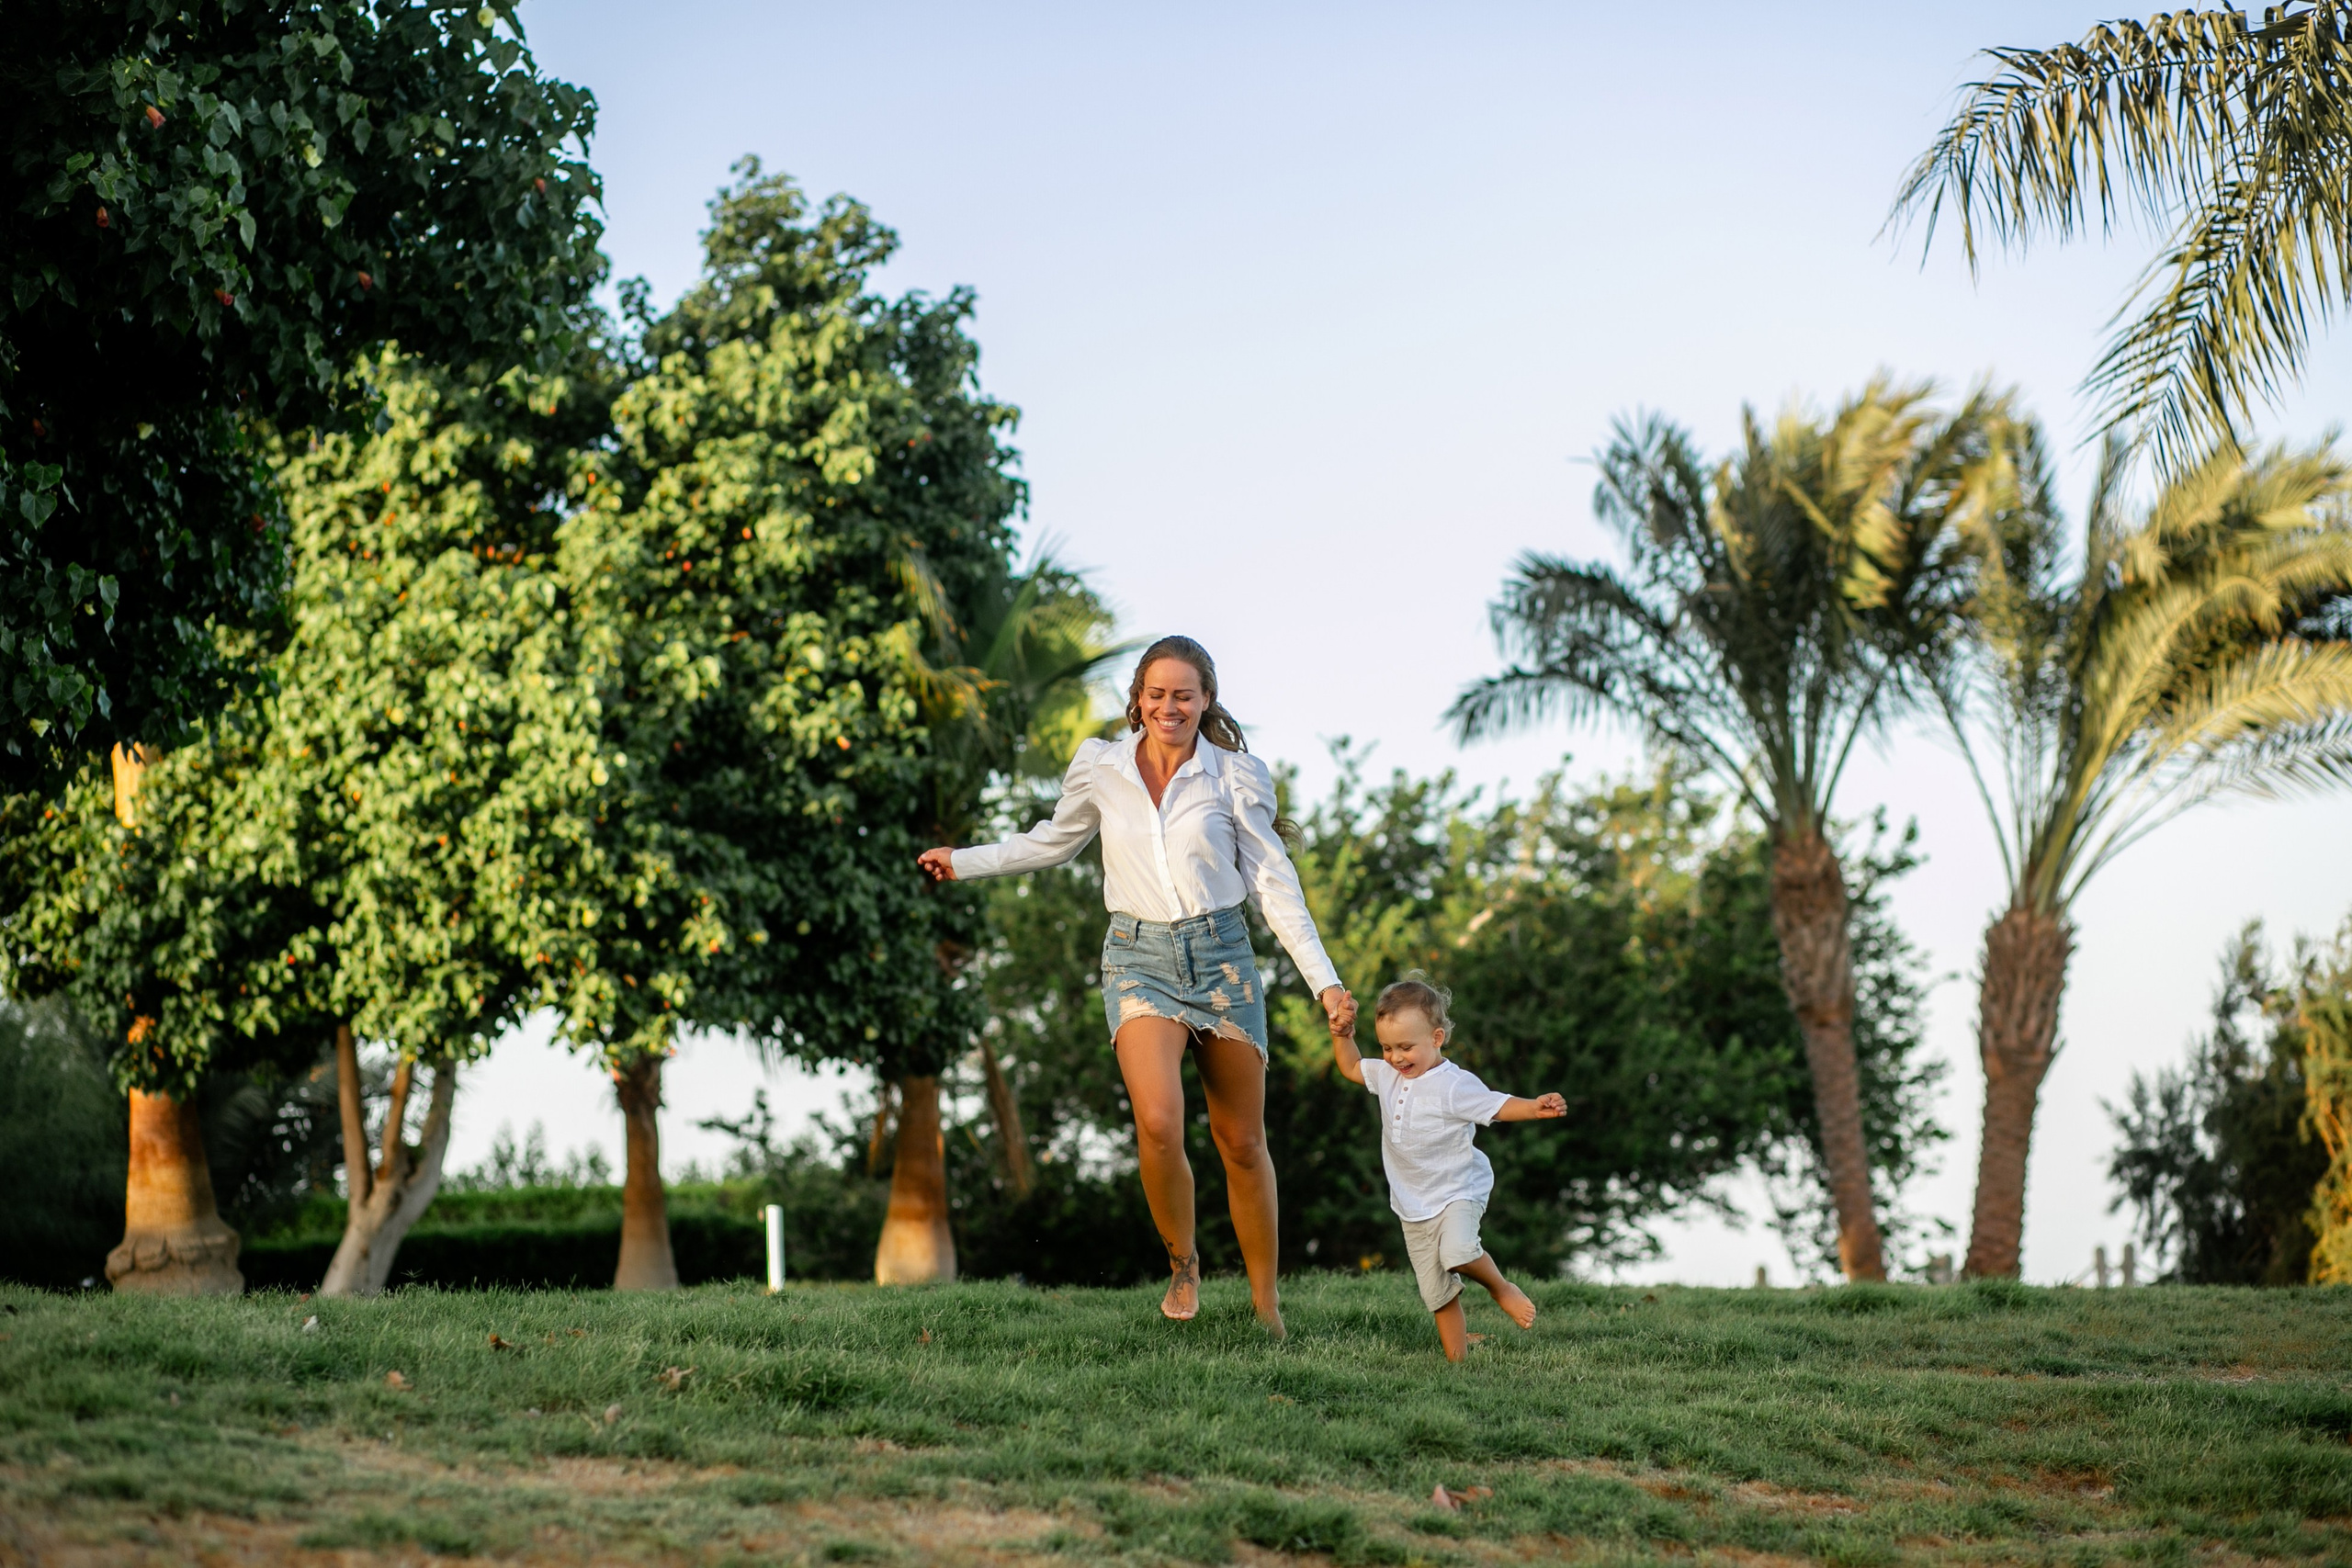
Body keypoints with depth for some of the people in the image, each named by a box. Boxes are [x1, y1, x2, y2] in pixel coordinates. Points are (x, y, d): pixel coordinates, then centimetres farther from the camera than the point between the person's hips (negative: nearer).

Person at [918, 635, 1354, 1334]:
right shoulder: (1099, 767, 1)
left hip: (1222, 958, 0)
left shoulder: (1236, 776, -2)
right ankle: (1182, 1261, 2)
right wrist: (965, 862, 19)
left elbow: (1274, 883, 2)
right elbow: (1056, 840, 21)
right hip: (1139, 959, 0)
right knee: (1158, 1123, -24)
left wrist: (1325, 982, -3)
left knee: (1242, 1143, 6)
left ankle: (1266, 1303, 22)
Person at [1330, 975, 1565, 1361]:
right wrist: (1342, 1036, 6)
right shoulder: (1387, 1076, 4)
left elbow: (1499, 1107, -17)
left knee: (1457, 1253, -32)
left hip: (1457, 1192, -6)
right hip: (1413, 1206, 6)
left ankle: (1500, 1288, -3)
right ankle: (1457, 1359, 16)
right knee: (1437, 1294, 7)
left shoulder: (1455, 1085, -18)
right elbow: (1351, 1068, 21)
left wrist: (1536, 1108, -34)